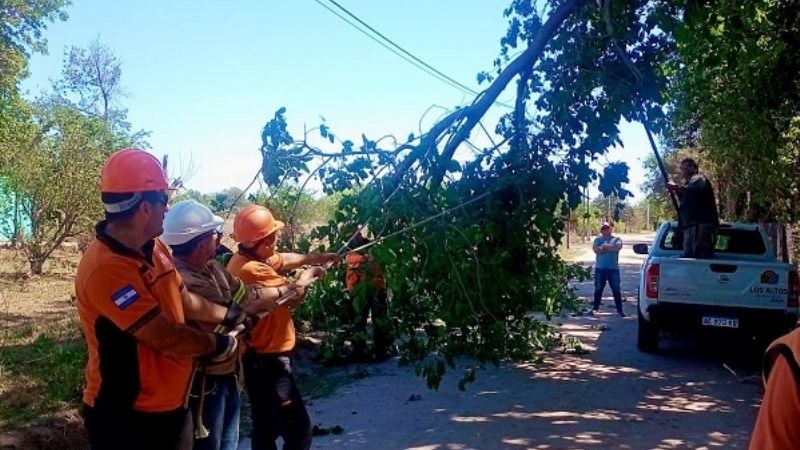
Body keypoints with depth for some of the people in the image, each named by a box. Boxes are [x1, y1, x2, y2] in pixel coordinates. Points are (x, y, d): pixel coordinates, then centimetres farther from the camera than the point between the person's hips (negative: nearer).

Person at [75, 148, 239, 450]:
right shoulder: (106, 269, -27)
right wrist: (222, 345, -9)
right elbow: (168, 338, -25)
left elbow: (183, 300, 17)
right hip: (127, 417, -8)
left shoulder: (155, 249, 3)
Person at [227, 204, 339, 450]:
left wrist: (319, 257, 17)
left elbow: (285, 260, 20)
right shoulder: (251, 269, -26)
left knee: (266, 426, 19)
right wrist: (309, 274, -3)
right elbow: (295, 294, -22)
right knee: (298, 428, -6)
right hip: (267, 359, -11)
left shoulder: (246, 259, 5)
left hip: (258, 357, 11)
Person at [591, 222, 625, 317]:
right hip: (600, 268, 1)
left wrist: (603, 247, -8)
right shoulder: (597, 239, 9)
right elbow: (596, 249, -9)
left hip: (613, 268, -1)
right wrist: (610, 248, -9)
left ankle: (619, 309, 4)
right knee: (598, 289, 6)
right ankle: (595, 308, 16)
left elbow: (617, 247, -14)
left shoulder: (616, 239, 8)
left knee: (616, 289, -1)